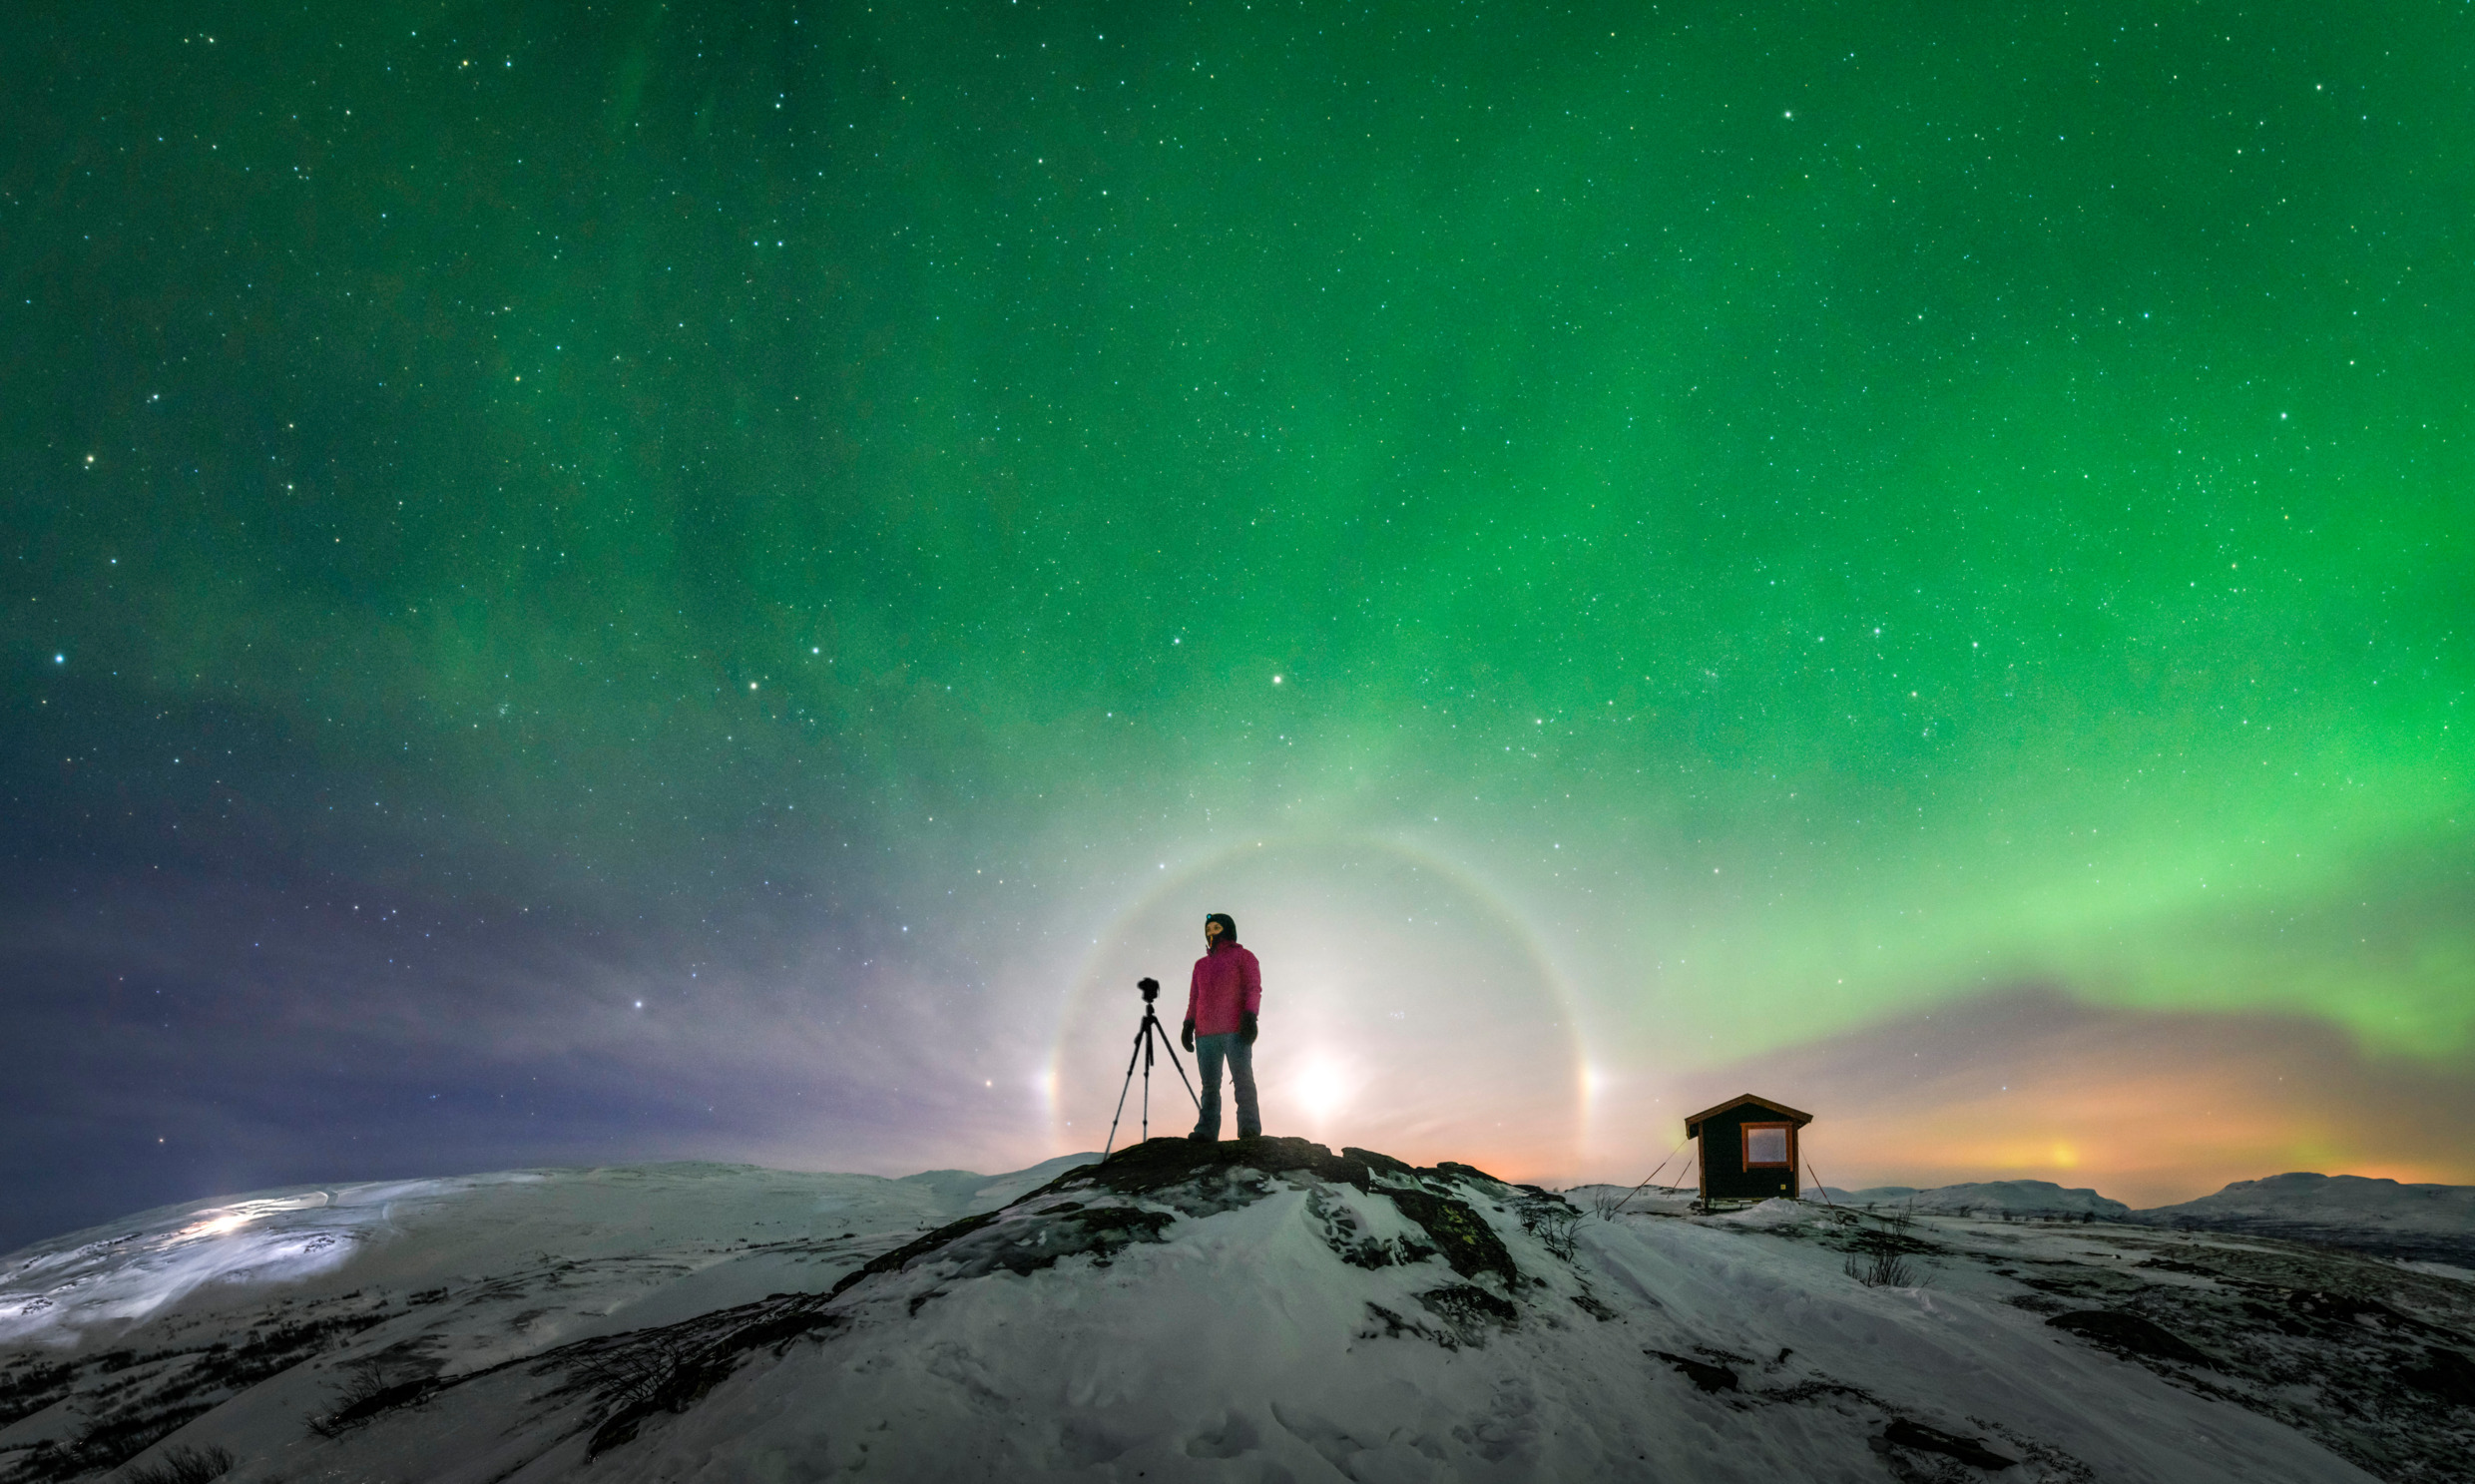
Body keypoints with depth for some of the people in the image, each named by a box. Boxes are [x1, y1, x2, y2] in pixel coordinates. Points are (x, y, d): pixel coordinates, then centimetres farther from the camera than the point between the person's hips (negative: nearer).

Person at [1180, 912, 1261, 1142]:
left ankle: (1250, 1127, -15)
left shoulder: (1243, 957, 10)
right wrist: (1188, 1025, 10)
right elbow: (1194, 997, 24)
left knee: (1242, 1077, -12)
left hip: (1235, 1030, -5)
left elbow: (1254, 988, 0)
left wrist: (1250, 1017, -14)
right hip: (1205, 1033, 5)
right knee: (1209, 1083, -2)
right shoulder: (1201, 964, 27)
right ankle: (1207, 1130, -6)